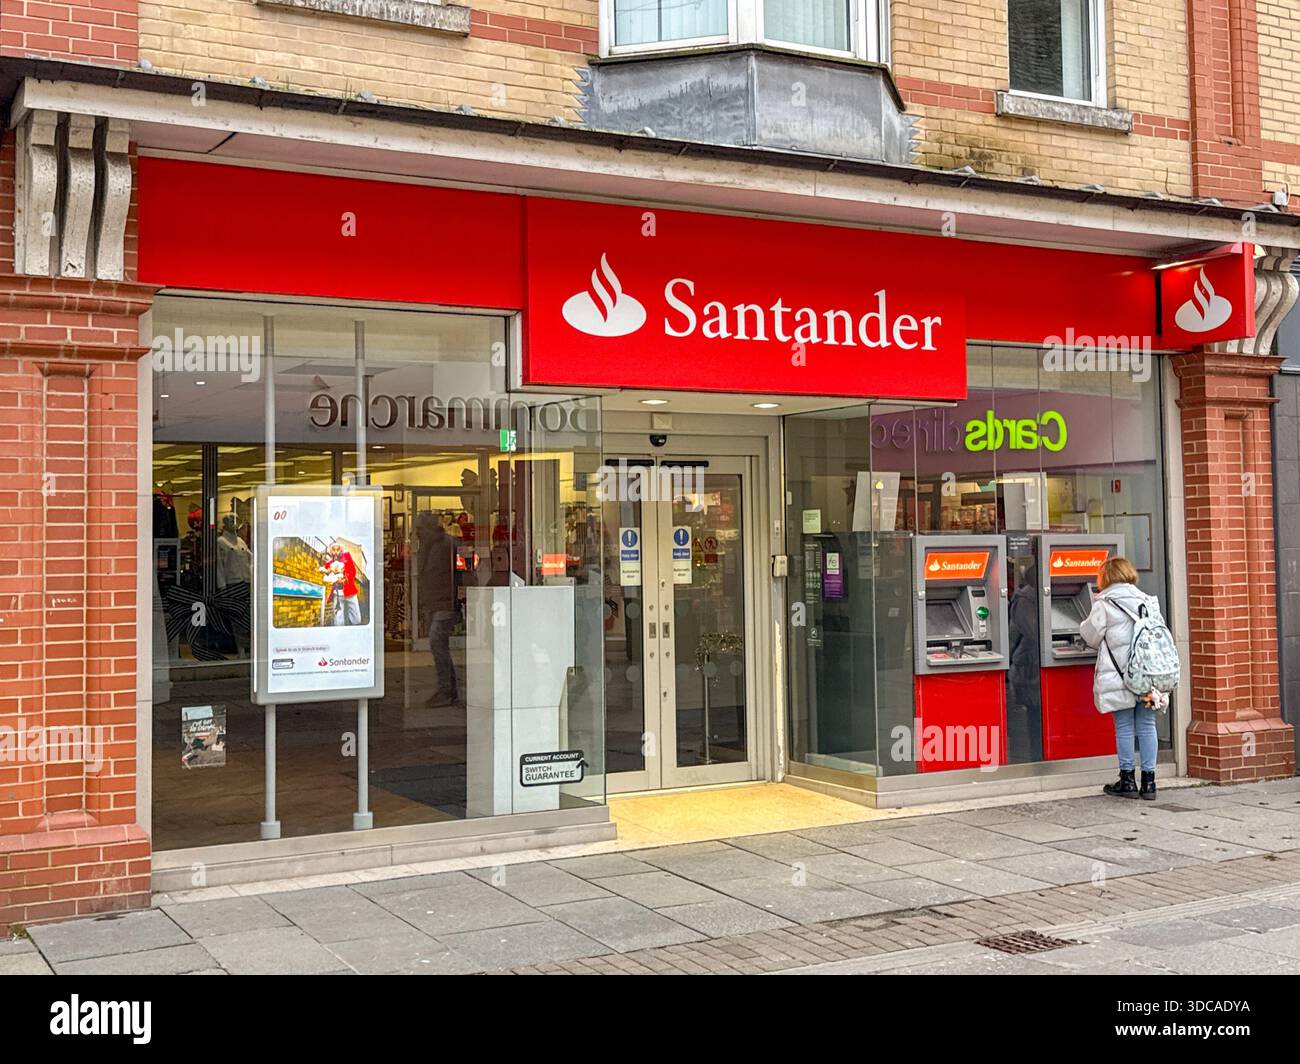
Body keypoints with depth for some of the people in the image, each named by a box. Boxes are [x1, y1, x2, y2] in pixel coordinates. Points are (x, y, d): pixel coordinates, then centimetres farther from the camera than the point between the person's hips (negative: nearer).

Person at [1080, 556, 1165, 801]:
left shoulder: (1104, 604, -6)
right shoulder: (1148, 601, 8)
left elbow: (1090, 636, 3)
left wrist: (1085, 625, 25)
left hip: (1120, 677, -4)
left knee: (1124, 727, 4)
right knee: (1147, 726, 7)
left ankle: (1127, 780, 9)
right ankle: (1149, 780, 10)